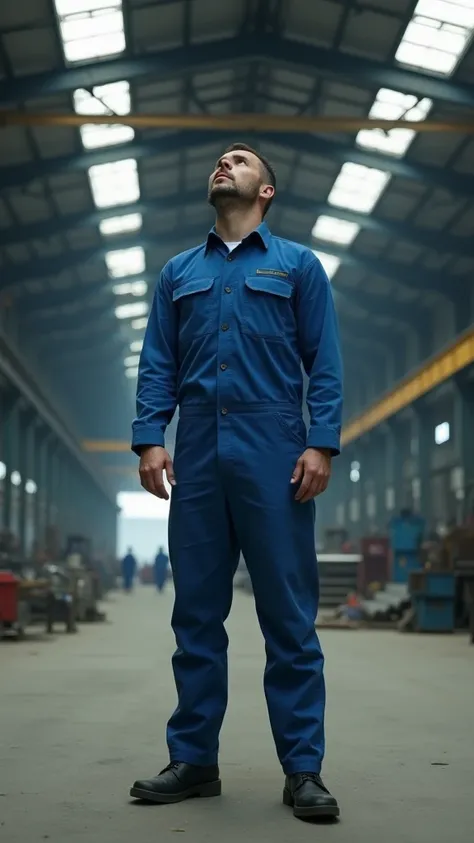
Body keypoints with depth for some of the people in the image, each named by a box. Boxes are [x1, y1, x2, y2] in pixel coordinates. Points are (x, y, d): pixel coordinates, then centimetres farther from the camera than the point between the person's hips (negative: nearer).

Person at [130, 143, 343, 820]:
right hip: (197, 454, 3)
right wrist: (149, 439, -3)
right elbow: (157, 364, 12)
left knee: (290, 615, -3)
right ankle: (194, 761, 13)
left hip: (274, 452, -3)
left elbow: (324, 362, 3)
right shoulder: (178, 273, 20)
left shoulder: (297, 265, 11)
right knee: (196, 612, 5)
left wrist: (321, 444, -9)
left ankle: (303, 770, 1)